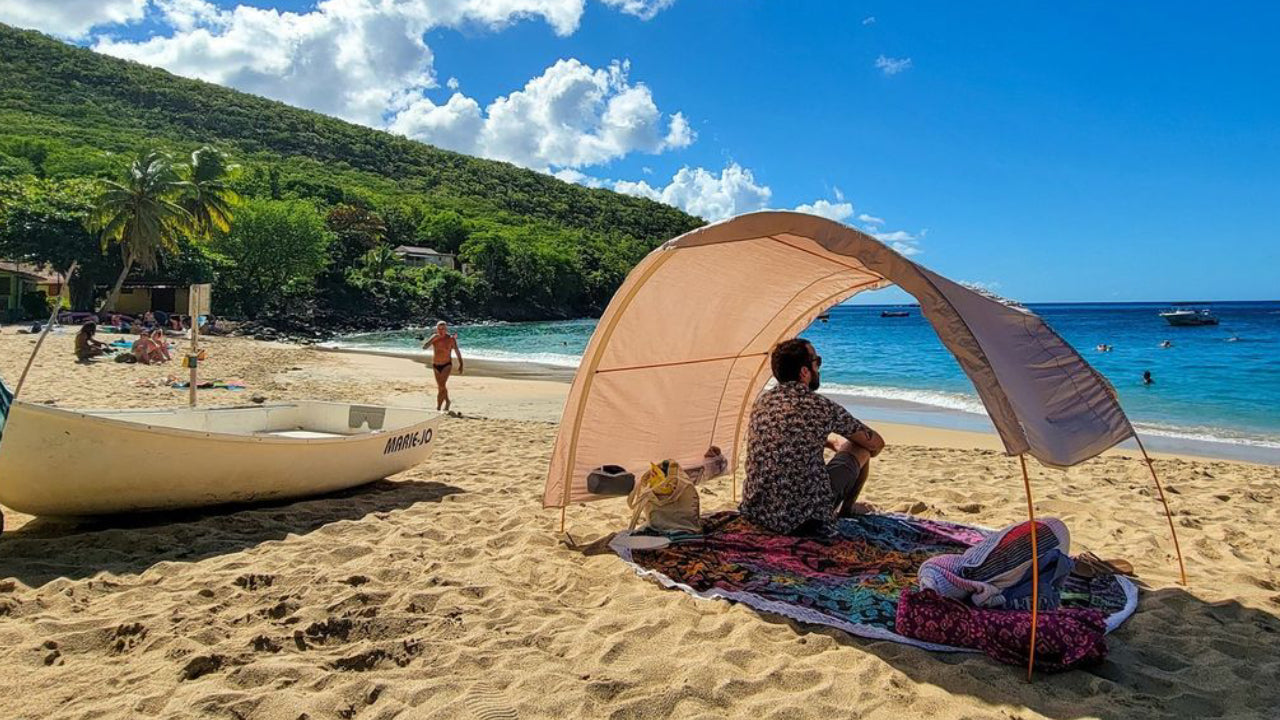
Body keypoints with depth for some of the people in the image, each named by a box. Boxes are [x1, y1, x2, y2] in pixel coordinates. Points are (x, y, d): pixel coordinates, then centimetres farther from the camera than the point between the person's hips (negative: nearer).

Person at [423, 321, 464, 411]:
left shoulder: (451, 339, -14)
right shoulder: (434, 338, -8)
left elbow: (457, 351, -3)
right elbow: (424, 347, -21)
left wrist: (461, 364, -1)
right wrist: (434, 338, -29)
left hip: (447, 365, -4)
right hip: (436, 365, 4)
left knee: (442, 386, -19)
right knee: (440, 386, 18)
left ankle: (438, 407, -15)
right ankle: (447, 401, 41)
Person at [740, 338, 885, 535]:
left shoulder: (762, 401, 6)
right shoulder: (821, 407, -12)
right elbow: (877, 443, 4)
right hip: (802, 521, -6)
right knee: (860, 447, 11)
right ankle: (846, 510, 34)